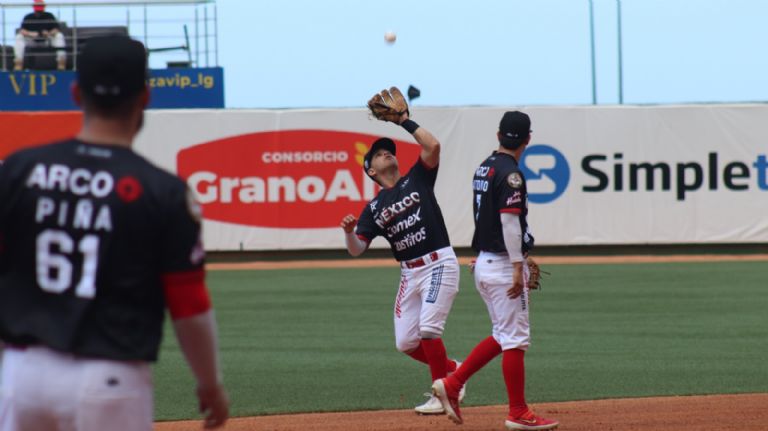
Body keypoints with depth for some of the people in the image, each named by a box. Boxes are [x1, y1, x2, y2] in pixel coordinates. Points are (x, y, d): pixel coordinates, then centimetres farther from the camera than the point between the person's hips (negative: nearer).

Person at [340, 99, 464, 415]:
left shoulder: (417, 179, 4)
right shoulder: (374, 207, 11)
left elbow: (433, 146, -14)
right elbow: (356, 250, 3)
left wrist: (405, 121, -8)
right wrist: (349, 231, -18)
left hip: (439, 265, -5)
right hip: (409, 273, 5)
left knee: (428, 328, -19)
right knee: (405, 343, 3)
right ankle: (451, 370, 26)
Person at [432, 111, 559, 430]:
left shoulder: (485, 168, 13)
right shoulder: (510, 174, -15)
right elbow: (509, 222, -22)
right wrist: (518, 267, -22)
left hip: (484, 262, 9)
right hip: (503, 264, -9)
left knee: (504, 336, 16)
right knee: (515, 338, -3)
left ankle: (451, 384, 11)